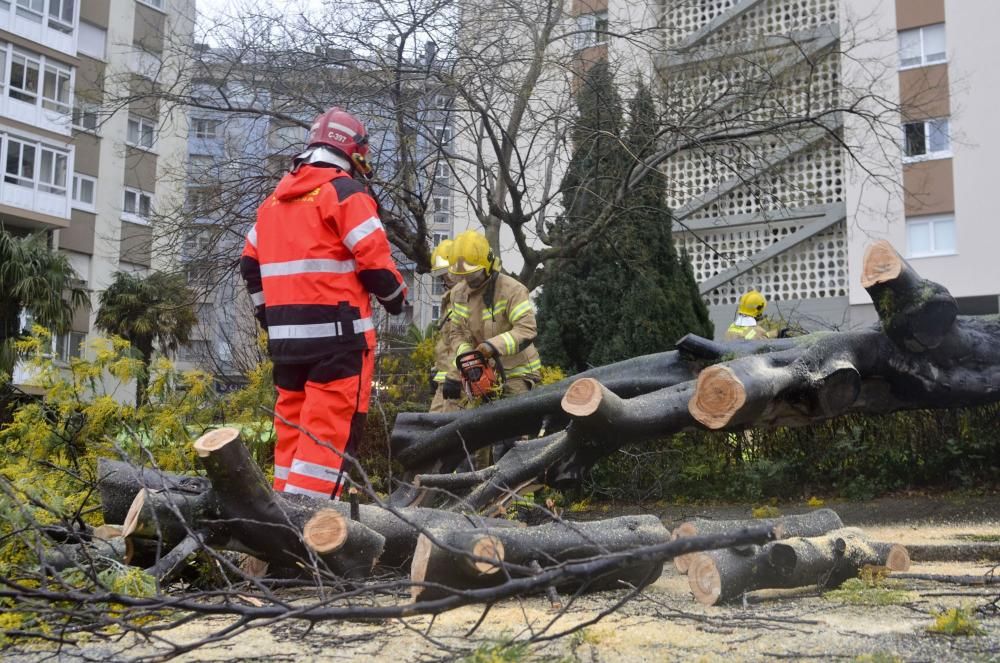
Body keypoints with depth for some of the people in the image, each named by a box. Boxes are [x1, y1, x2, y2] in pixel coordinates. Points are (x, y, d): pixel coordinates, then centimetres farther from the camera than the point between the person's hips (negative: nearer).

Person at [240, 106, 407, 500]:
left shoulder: (274, 198, 18)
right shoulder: (345, 191, -5)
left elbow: (251, 264, 20)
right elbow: (374, 260, -11)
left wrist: (271, 317, 26)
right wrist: (395, 298, 7)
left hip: (285, 334, 7)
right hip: (336, 332, -7)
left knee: (293, 424, 13)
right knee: (331, 427, -7)